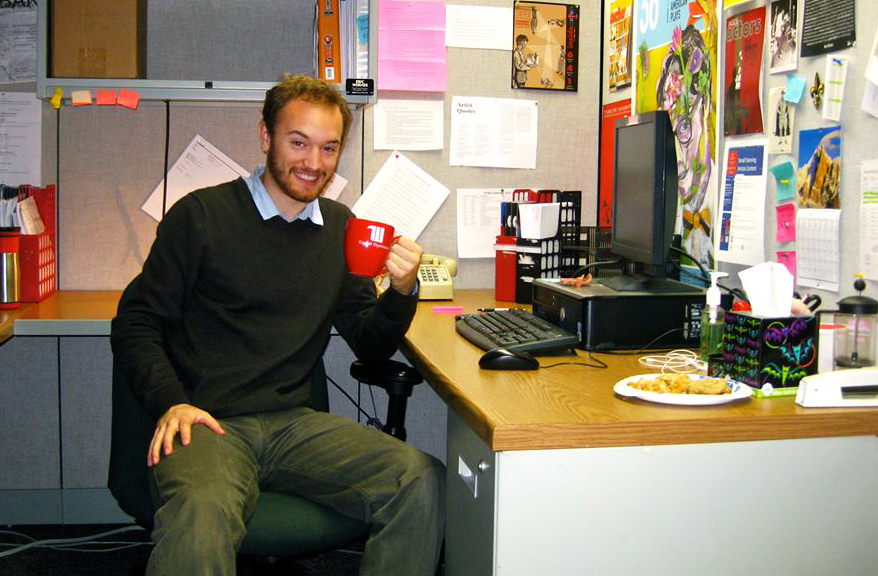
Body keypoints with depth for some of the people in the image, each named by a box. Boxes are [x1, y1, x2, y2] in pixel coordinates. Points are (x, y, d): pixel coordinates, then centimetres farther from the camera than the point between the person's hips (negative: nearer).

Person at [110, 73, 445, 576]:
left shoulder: (340, 227, 15)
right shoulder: (202, 215, 1)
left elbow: (369, 344, 16)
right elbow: (135, 326, 3)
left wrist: (402, 291, -4)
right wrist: (171, 402, -13)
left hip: (293, 421, 5)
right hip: (209, 423, -4)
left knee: (424, 482, -20)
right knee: (202, 518, -39)